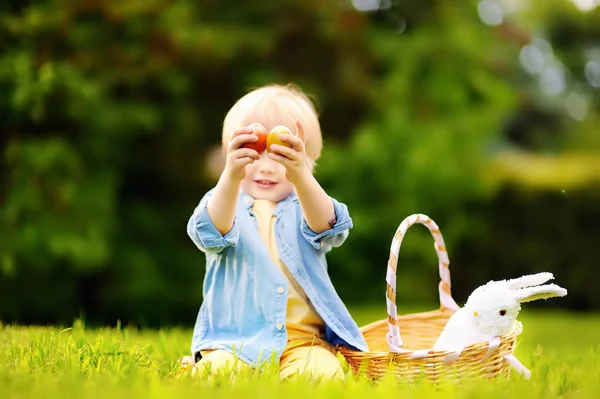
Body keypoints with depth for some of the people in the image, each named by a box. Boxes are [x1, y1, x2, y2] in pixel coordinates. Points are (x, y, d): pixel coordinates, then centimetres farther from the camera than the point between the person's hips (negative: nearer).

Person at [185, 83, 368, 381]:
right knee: (218, 373, -31)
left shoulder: (302, 208, 10)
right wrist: (232, 175, -39)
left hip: (303, 341, 1)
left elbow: (325, 226, -16)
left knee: (323, 371, -29)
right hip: (232, 340, -1)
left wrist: (300, 176, -38)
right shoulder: (223, 202, 7)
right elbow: (211, 231, -19)